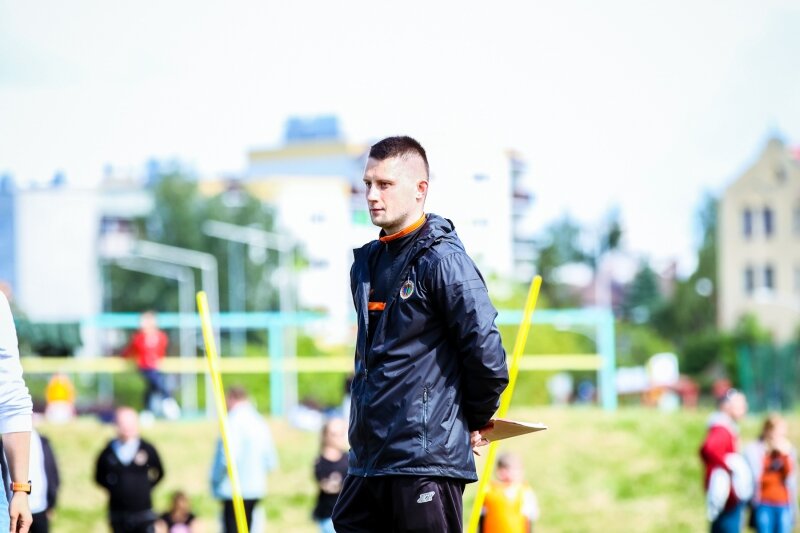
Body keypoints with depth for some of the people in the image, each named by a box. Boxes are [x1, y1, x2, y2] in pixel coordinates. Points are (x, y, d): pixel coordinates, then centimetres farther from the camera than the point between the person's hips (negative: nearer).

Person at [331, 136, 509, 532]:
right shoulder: (366, 263, 16)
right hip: (367, 458, 8)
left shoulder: (442, 260, -10)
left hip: (427, 459, -8)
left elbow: (487, 357, -13)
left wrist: (475, 421, -1)